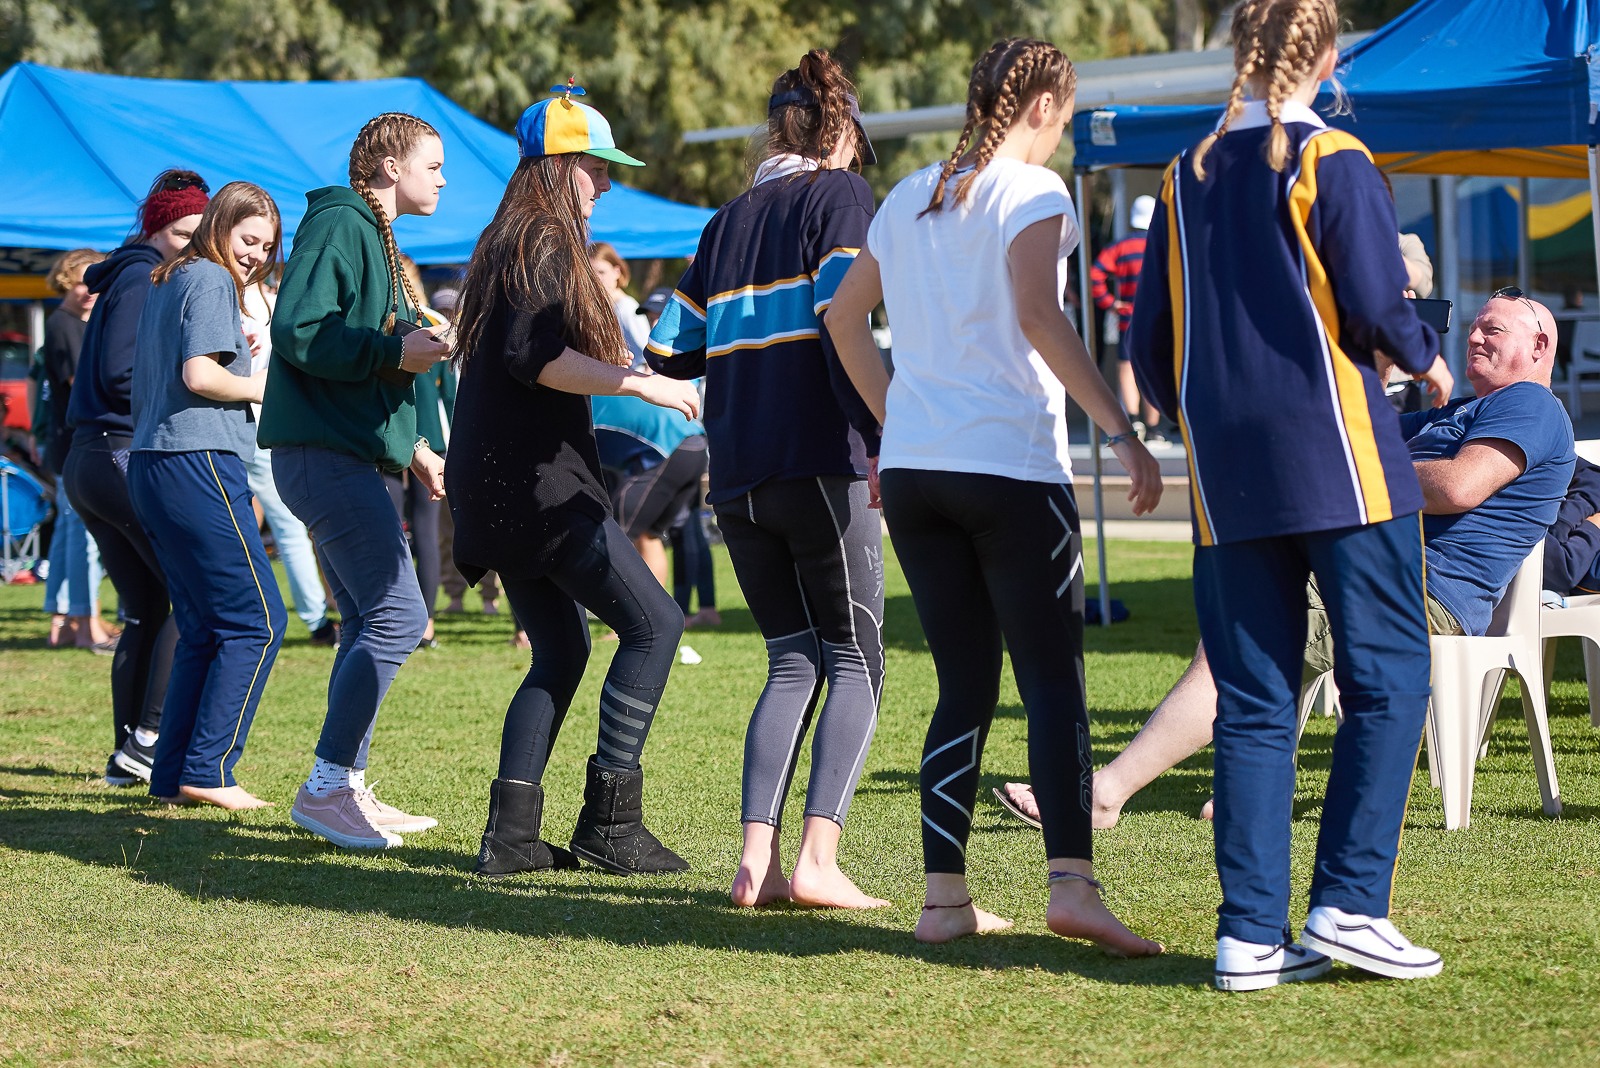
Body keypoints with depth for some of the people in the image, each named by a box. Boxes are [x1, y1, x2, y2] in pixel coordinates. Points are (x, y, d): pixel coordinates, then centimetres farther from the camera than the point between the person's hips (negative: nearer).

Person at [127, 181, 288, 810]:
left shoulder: (166, 283, 22)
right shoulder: (211, 280, -6)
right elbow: (199, 375, -18)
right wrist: (265, 386, -3)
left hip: (150, 468, 10)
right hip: (198, 460, -10)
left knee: (203, 629, 12)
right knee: (257, 620, -6)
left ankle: (171, 776, 9)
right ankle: (208, 770, -9)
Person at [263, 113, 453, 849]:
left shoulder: (374, 235, 23)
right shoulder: (339, 225, -9)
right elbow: (298, 329, -20)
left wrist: (412, 445, 24)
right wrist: (395, 351, -21)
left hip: (346, 453, 11)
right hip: (324, 451, -11)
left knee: (368, 625, 11)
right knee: (397, 615, -16)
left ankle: (347, 789, 15)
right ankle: (326, 787, -14)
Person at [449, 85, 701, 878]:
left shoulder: (508, 244, 20)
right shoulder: (544, 245, -11)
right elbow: (533, 355, -23)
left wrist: (607, 359, 33)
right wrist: (637, 383, -23)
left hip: (499, 484, 11)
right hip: (535, 482, -11)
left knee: (561, 648, 15)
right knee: (652, 624, -8)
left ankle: (511, 832, 9)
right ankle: (609, 818, -9)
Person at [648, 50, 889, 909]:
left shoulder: (729, 220, 17)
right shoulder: (840, 196, 0)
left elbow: (668, 352, 16)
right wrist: (878, 436, -13)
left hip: (738, 478, 6)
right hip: (819, 468, -6)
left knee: (793, 661, 12)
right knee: (855, 660, 1)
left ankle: (758, 857, -2)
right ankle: (818, 859, -12)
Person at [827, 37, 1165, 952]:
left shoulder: (911, 198, 17)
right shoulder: (1032, 190, -4)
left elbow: (845, 315, 23)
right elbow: (1039, 317, -17)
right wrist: (1122, 431, -19)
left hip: (912, 466, 6)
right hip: (1009, 465, -6)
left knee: (965, 685, 10)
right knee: (1053, 676, -6)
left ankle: (946, 896, 5)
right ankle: (1073, 880, -20)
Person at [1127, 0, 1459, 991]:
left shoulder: (1187, 175, 11)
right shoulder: (1331, 160, -5)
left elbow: (1152, 342, 13)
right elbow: (1374, 310, -12)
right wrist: (1428, 357, 9)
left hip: (1227, 472, 5)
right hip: (1335, 458, -5)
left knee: (1253, 703, 6)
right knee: (1387, 679, 2)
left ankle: (1251, 934, 1)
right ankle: (1349, 904, -7)